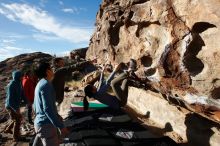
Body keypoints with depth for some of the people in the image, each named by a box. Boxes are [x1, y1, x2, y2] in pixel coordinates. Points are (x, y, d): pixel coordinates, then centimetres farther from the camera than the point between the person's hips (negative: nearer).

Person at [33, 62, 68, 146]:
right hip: (46, 124, -10)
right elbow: (47, 108, -24)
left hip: (39, 123, 10)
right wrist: (60, 126, -24)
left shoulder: (39, 84, 13)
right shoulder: (46, 84, -17)